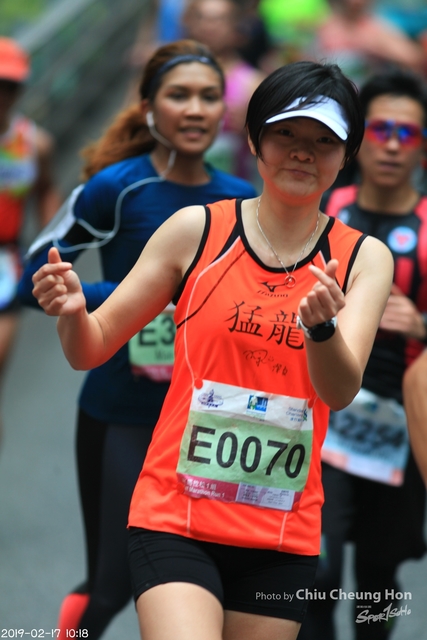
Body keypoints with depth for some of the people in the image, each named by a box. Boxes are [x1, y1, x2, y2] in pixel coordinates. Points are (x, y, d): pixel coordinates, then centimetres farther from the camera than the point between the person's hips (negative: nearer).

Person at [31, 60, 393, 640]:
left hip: (283, 534, 2)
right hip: (175, 517, -2)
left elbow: (341, 390, -12)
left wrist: (322, 326, -32)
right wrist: (73, 312, -19)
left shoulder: (365, 258, 2)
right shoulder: (195, 230, -1)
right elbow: (90, 349, 3)